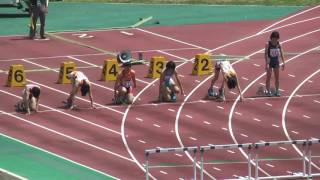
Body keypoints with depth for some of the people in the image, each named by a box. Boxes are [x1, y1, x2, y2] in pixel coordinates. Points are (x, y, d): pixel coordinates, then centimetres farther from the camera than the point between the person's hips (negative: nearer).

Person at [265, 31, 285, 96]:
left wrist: (283, 62, -3)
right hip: (269, 61, -4)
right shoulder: (268, 44, -13)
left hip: (276, 61, 4)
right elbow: (266, 54, -15)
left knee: (277, 77, 7)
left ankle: (277, 91, 14)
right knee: (268, 77, 0)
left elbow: (281, 53, 2)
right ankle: (268, 91, 6)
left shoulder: (278, 44, -2)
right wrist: (267, 64, -22)